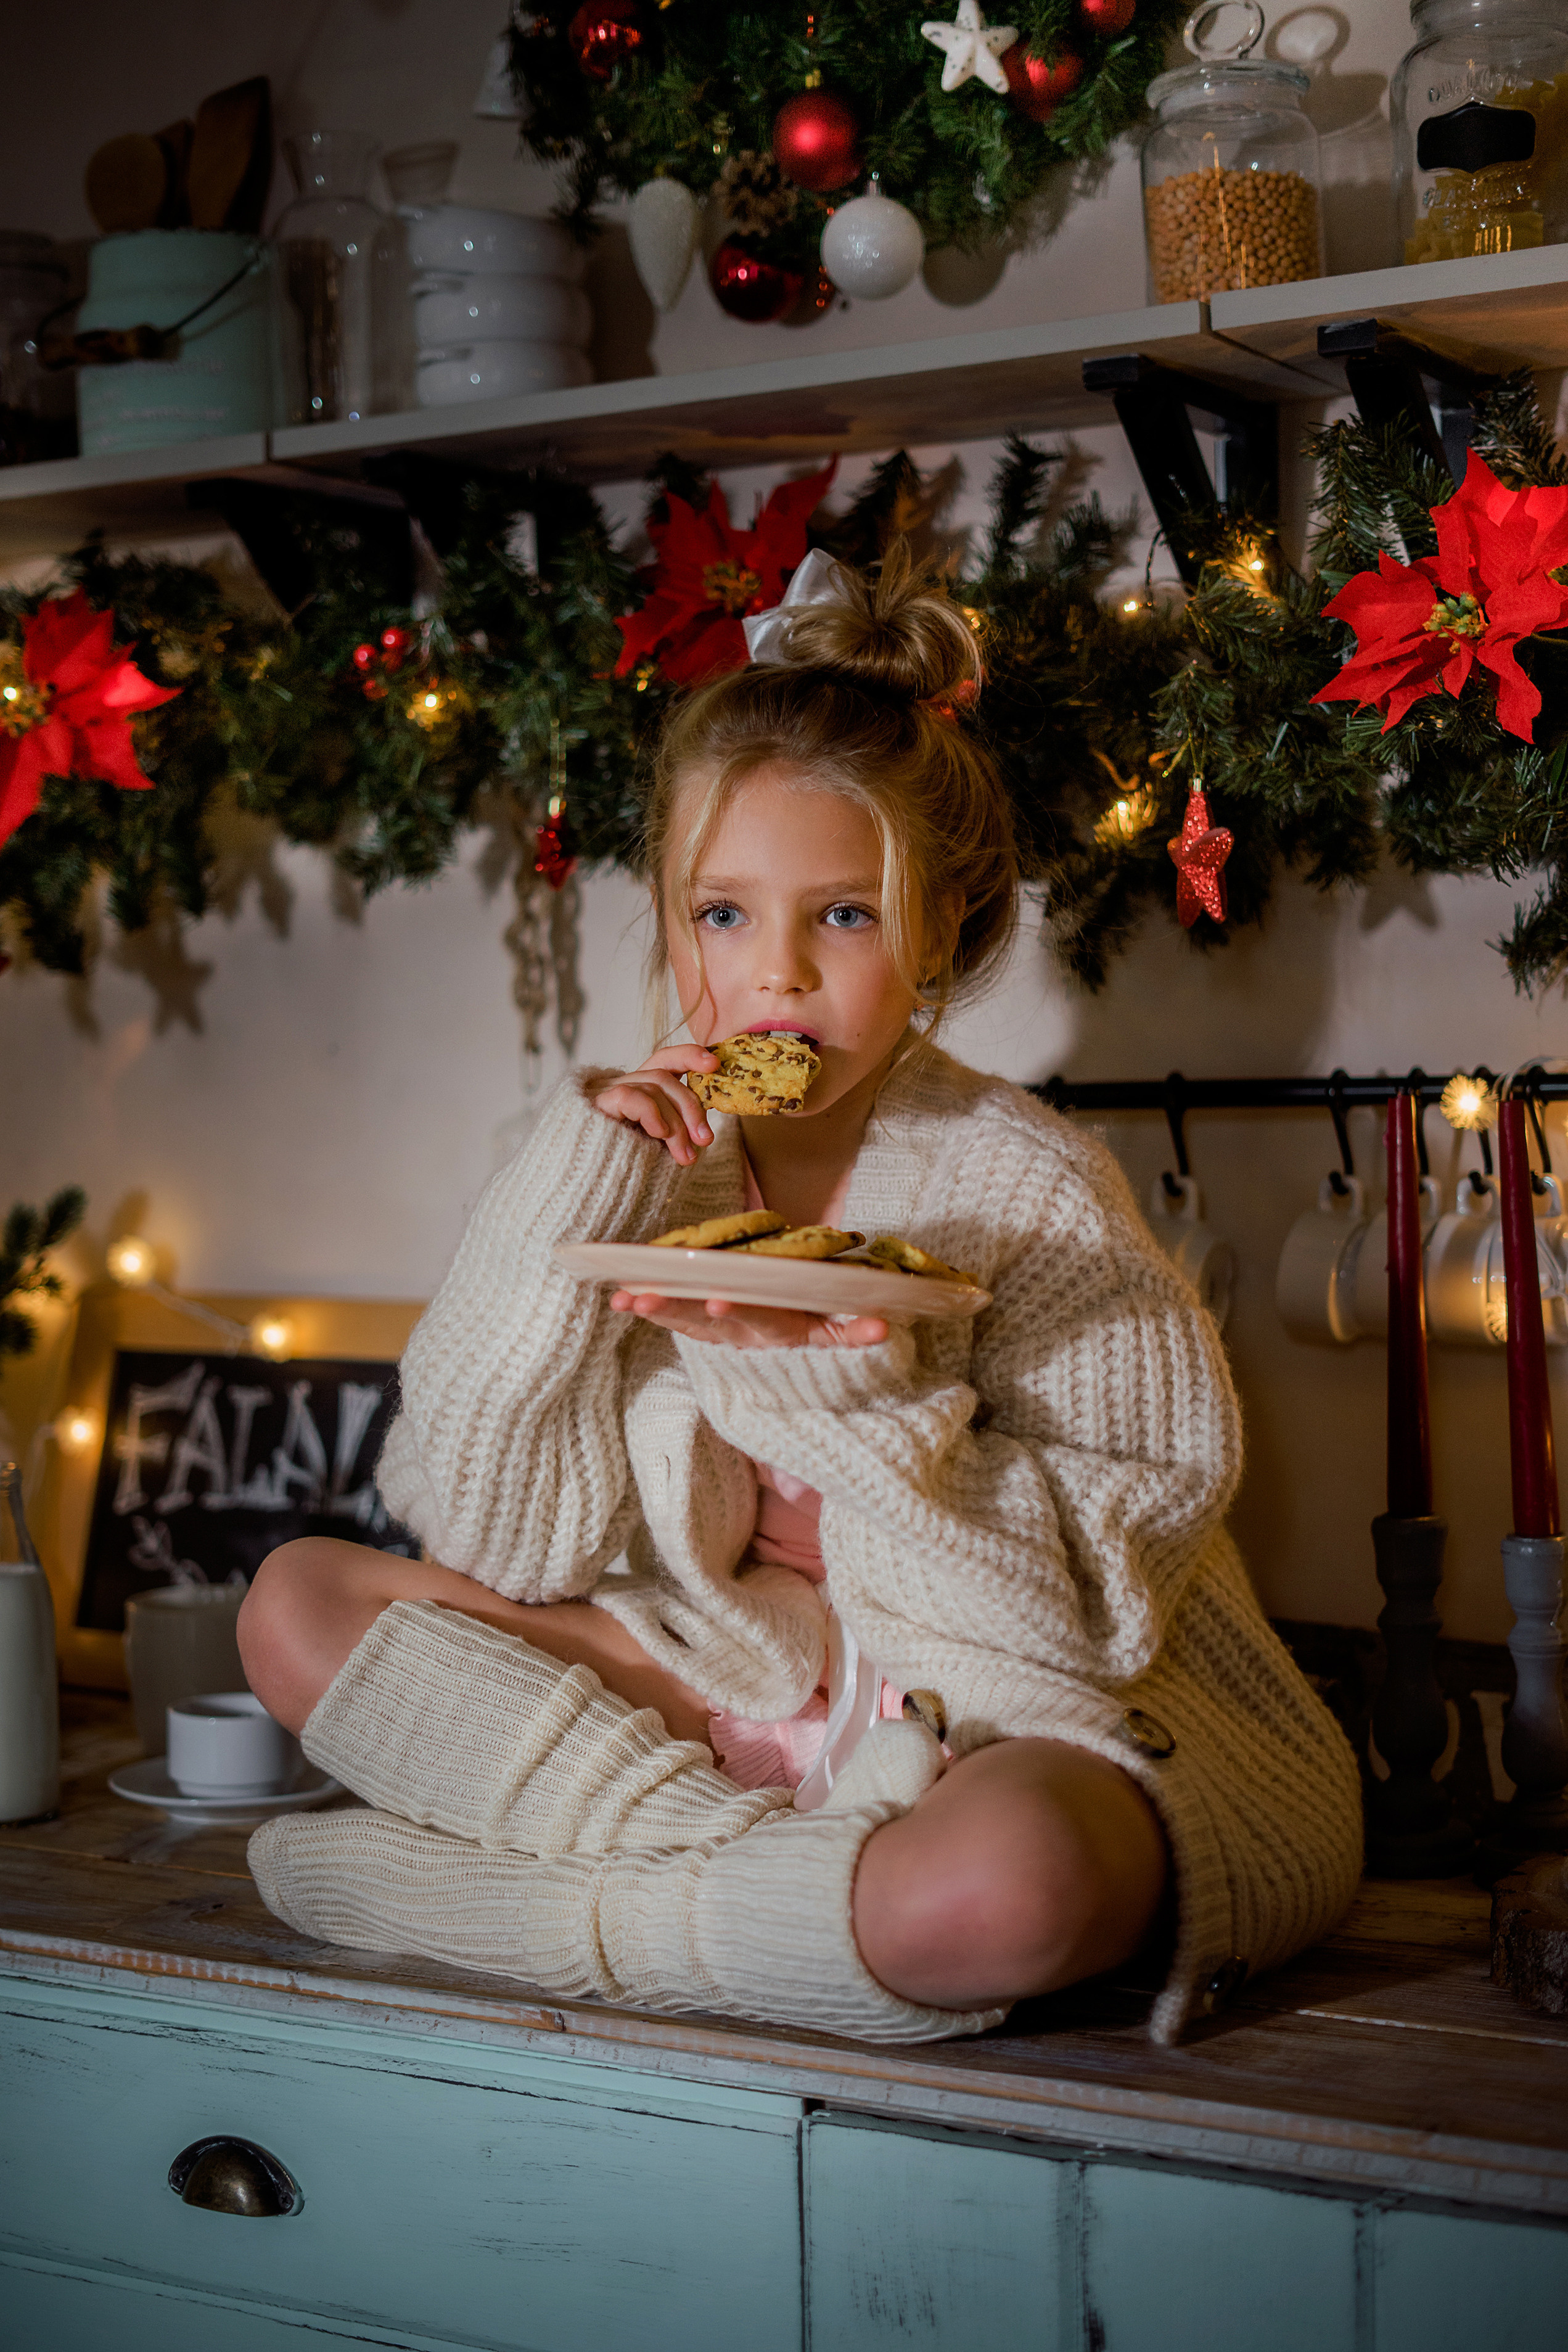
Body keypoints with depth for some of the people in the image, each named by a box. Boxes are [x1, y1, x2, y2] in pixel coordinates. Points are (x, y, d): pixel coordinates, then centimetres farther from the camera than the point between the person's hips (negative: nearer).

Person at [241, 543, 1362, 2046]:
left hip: (1012, 1716, -4)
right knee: (297, 1605, -5)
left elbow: (1100, 1588, -15)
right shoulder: (651, 1175, 1)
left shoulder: (1022, 1182, -10)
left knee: (1005, 1881, -42)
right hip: (716, 1680, 5)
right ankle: (741, 1857, -17)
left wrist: (839, 1384, -27)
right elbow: (510, 1545, -6)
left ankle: (507, 1902, -18)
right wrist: (568, 1207, -14)